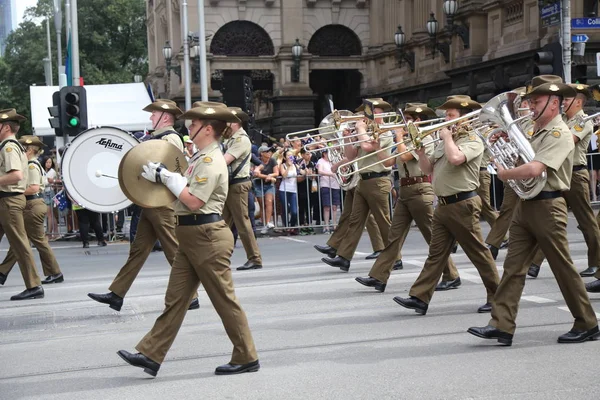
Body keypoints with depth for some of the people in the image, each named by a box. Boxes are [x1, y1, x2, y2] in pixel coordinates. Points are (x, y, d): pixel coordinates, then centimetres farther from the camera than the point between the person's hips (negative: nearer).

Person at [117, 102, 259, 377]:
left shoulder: (211, 161, -16)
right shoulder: (200, 158, 15)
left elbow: (194, 201, -21)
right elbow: (186, 188, 16)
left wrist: (166, 177, -15)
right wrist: (163, 177, 5)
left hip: (207, 237, -10)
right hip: (191, 237, 10)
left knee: (224, 300, -1)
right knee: (175, 298, 8)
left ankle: (246, 358, 10)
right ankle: (151, 355, 10)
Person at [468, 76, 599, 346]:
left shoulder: (559, 133, -14)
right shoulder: (537, 131, 16)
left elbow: (534, 169, -26)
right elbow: (524, 163, 19)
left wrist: (504, 174, -10)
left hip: (547, 206, -9)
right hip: (525, 204, 9)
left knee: (563, 268, 1)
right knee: (513, 266, 1)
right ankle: (502, 325, -1)